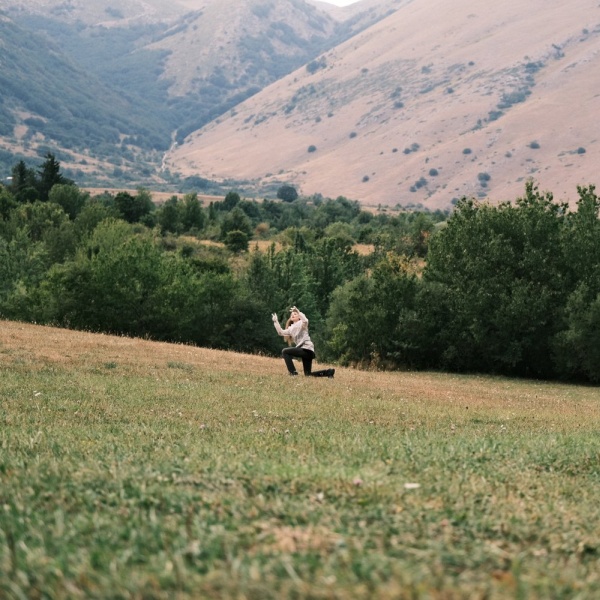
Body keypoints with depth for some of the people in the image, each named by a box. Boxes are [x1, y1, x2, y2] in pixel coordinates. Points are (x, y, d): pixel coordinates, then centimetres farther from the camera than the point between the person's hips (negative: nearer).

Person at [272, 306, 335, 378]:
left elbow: (305, 321, -23)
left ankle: (293, 372, -12)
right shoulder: (291, 328, 23)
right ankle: (329, 372, 14)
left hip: (307, 349, -9)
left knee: (285, 351, -9)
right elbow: (281, 332, 19)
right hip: (304, 351, 9)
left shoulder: (301, 323, 1)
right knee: (308, 374, 9)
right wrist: (275, 321, 19)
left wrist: (298, 312, -22)